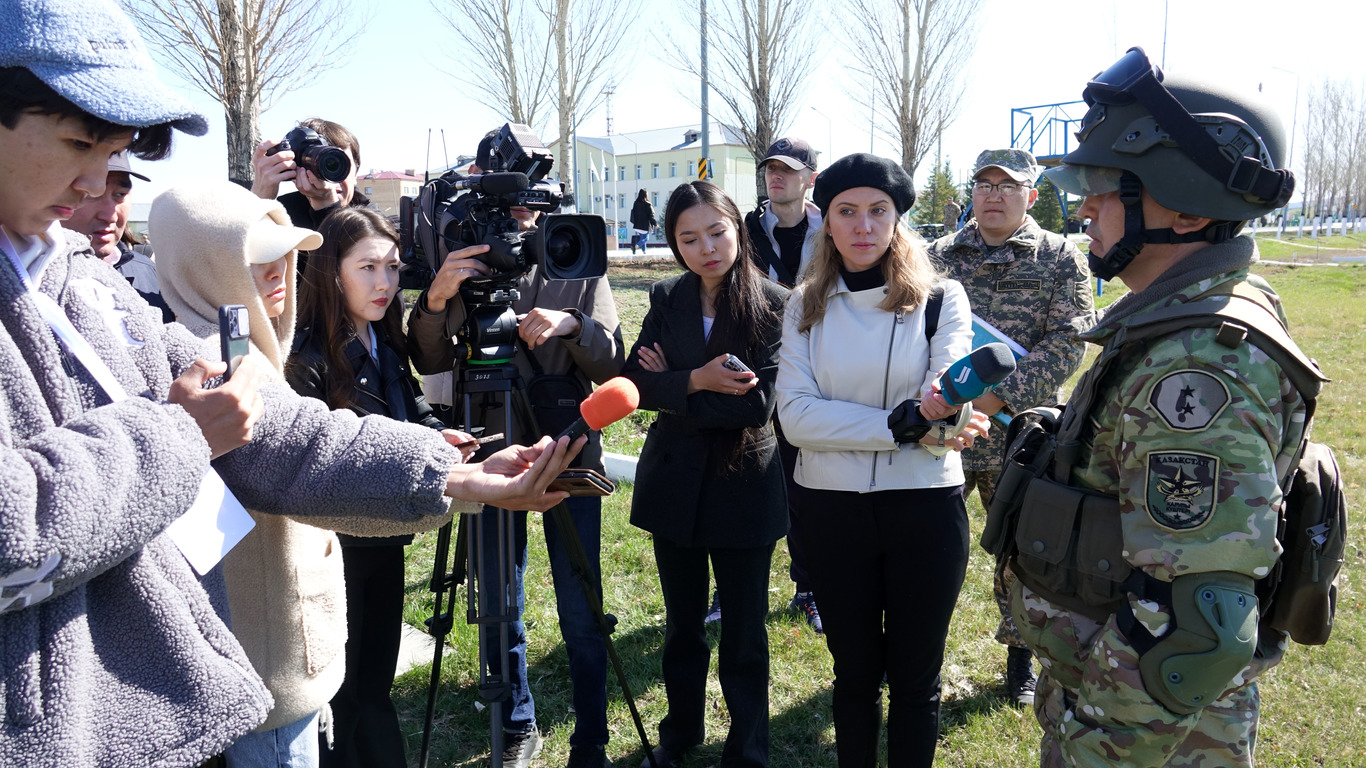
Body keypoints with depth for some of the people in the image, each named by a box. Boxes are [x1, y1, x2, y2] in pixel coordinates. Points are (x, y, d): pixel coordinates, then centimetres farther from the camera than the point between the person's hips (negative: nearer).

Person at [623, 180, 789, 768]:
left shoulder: (775, 304, -11)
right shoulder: (666, 299, 1)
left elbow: (760, 403, -19)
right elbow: (634, 382, -7)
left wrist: (671, 388, -14)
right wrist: (695, 382, -23)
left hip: (744, 484, -4)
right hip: (675, 483, 4)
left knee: (744, 631, 9)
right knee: (682, 622, 20)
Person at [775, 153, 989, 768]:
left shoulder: (940, 298, -3)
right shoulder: (806, 307, 1)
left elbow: (951, 412, -15)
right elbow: (796, 416, -13)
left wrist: (946, 408, -38)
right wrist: (906, 423, -21)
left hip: (925, 506, -1)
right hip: (832, 508, 1)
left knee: (915, 677, 14)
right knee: (854, 672, 17)